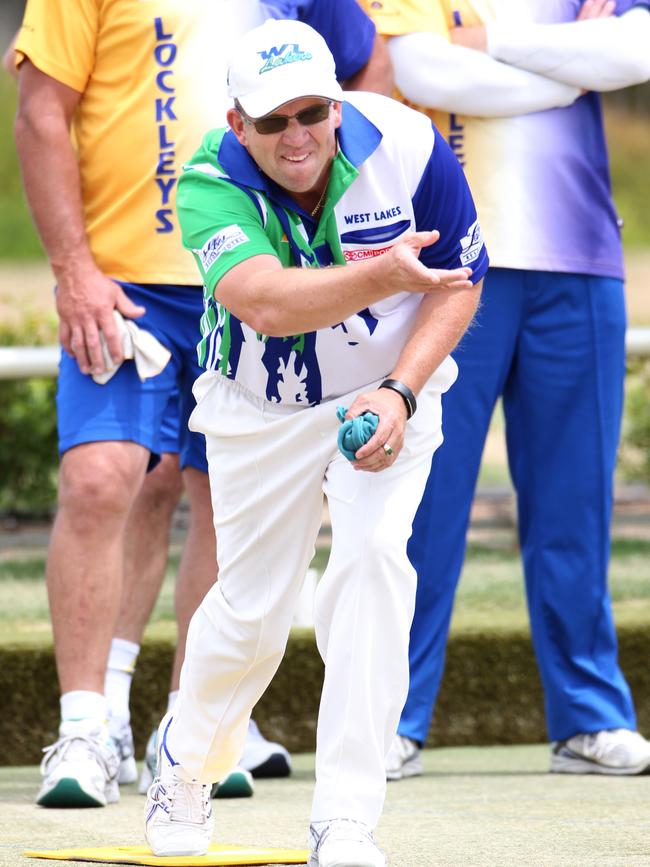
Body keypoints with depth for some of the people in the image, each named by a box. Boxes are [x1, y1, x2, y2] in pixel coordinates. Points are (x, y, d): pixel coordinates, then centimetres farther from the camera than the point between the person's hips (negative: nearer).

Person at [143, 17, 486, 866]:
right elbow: (265, 301, -47)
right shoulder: (212, 184, -28)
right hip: (261, 412, 0)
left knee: (373, 557, -23)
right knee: (252, 612, 4)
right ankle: (187, 758, 39)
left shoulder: (407, 149, -23)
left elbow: (460, 284, -8)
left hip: (386, 392, 0)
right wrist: (383, 278, -64)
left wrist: (400, 393, -22)